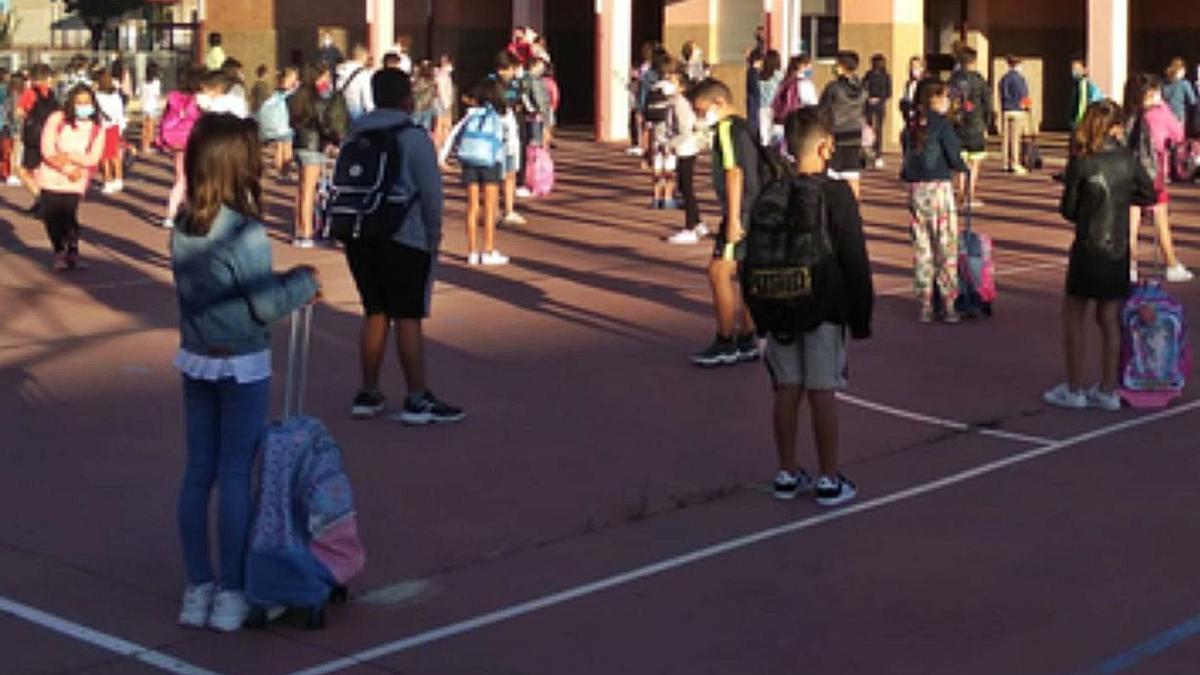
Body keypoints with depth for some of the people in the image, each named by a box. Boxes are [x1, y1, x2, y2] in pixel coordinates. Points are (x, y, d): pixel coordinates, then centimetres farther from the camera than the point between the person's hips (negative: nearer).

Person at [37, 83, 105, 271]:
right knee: (52, 217, 2)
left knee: (69, 218, -14)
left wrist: (68, 157, -19)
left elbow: (93, 158, -9)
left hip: (75, 182, -1)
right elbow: (47, 150, -9)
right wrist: (67, 169, -13)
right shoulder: (56, 120, -4)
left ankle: (72, 254, 2)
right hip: (51, 179, 1)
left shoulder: (96, 129, 0)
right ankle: (59, 253, 23)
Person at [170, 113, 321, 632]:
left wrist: (289, 285, 9)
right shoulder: (245, 232, -20)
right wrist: (303, 283, 1)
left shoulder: (183, 229, 1)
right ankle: (229, 594, 10)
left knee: (198, 473, 11)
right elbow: (266, 307, -17)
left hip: (195, 361, 6)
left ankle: (197, 589, 19)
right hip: (242, 366, -6)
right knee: (235, 477, 3)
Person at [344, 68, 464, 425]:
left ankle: (368, 394, 20)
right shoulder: (414, 138, -9)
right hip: (405, 241, -6)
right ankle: (418, 400, 1)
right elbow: (431, 193, -9)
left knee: (375, 314, 15)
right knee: (408, 318, -2)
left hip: (359, 239, 6)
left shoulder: (356, 137, 10)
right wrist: (433, 234, 4)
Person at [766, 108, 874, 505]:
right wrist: (861, 315, -1)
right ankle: (829, 481, 5)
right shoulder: (836, 195, -11)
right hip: (825, 308, -4)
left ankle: (787, 474, 17)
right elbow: (855, 261, -9)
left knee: (787, 390, 9)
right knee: (823, 393, -1)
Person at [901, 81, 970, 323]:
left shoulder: (912, 126, 8)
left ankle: (925, 305, 11)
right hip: (939, 186, -5)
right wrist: (964, 168, 11)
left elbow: (907, 157, 11)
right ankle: (948, 304, 4)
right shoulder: (941, 124, -9)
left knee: (921, 246, 9)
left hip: (915, 188, 5)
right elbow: (953, 157, -9)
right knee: (946, 246, 3)